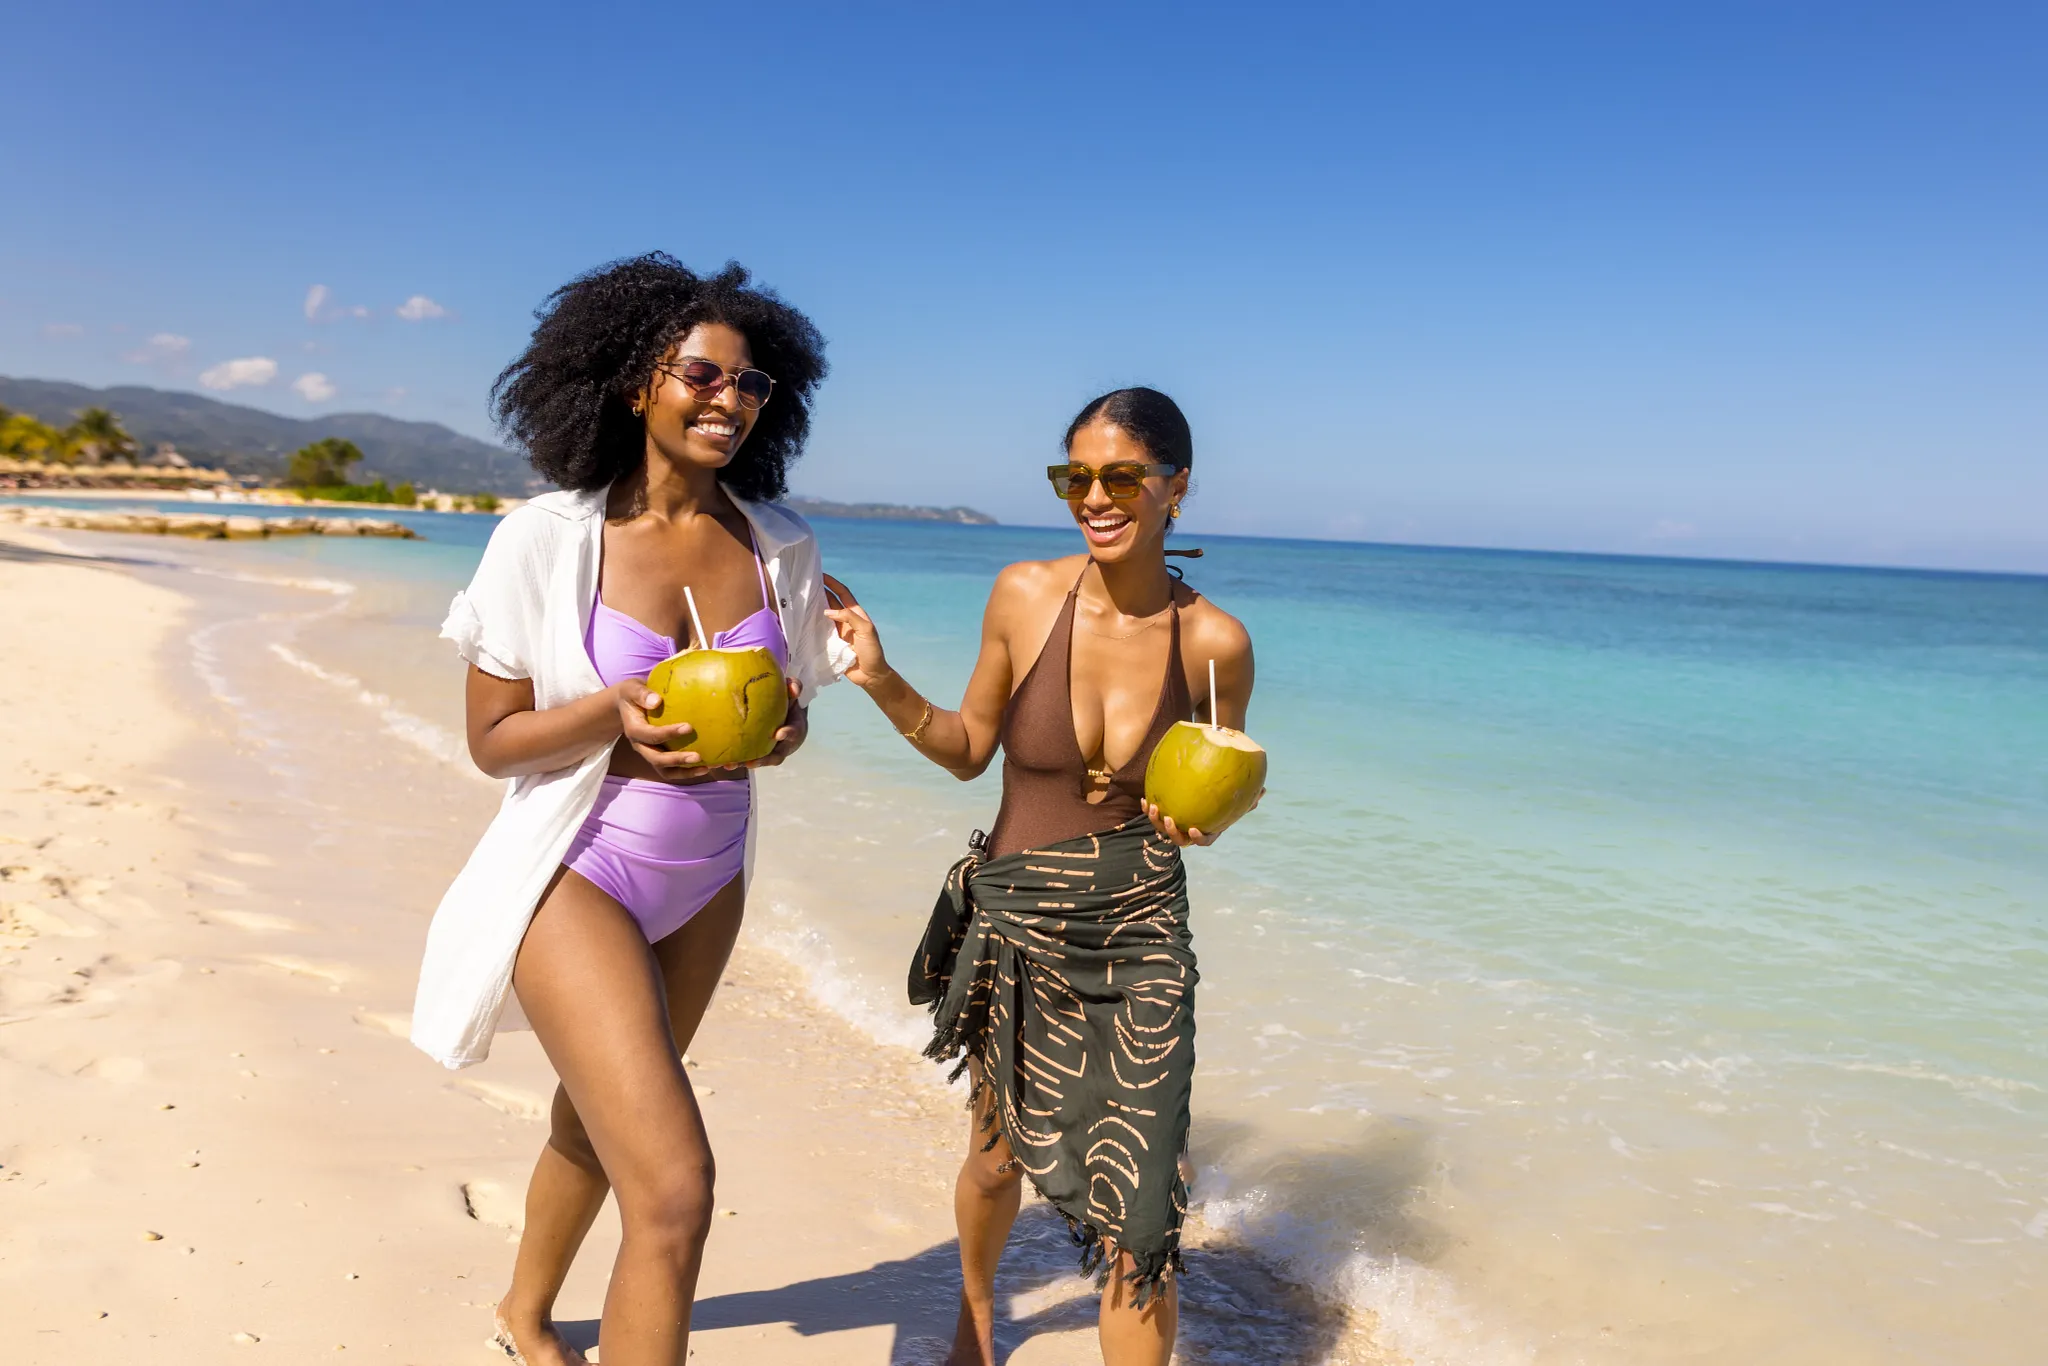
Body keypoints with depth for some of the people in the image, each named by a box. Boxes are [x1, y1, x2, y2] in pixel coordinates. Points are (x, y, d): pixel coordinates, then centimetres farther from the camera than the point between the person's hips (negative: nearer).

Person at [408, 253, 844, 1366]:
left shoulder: (780, 546, -3)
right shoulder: (547, 537, -15)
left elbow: (789, 711, 7)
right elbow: (491, 740, -10)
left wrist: (771, 733, -16)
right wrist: (616, 713, -27)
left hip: (706, 884, 5)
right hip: (578, 874, -5)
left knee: (599, 1120, 27)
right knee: (674, 1186, -16)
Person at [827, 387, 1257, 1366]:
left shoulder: (1216, 642, -11)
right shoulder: (1025, 596, -11)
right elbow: (968, 749, 2)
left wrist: (1205, 821, -18)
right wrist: (881, 679, -12)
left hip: (1141, 938, -1)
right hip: (1016, 926, 1)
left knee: (1135, 1219, -2)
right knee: (999, 1157, 22)